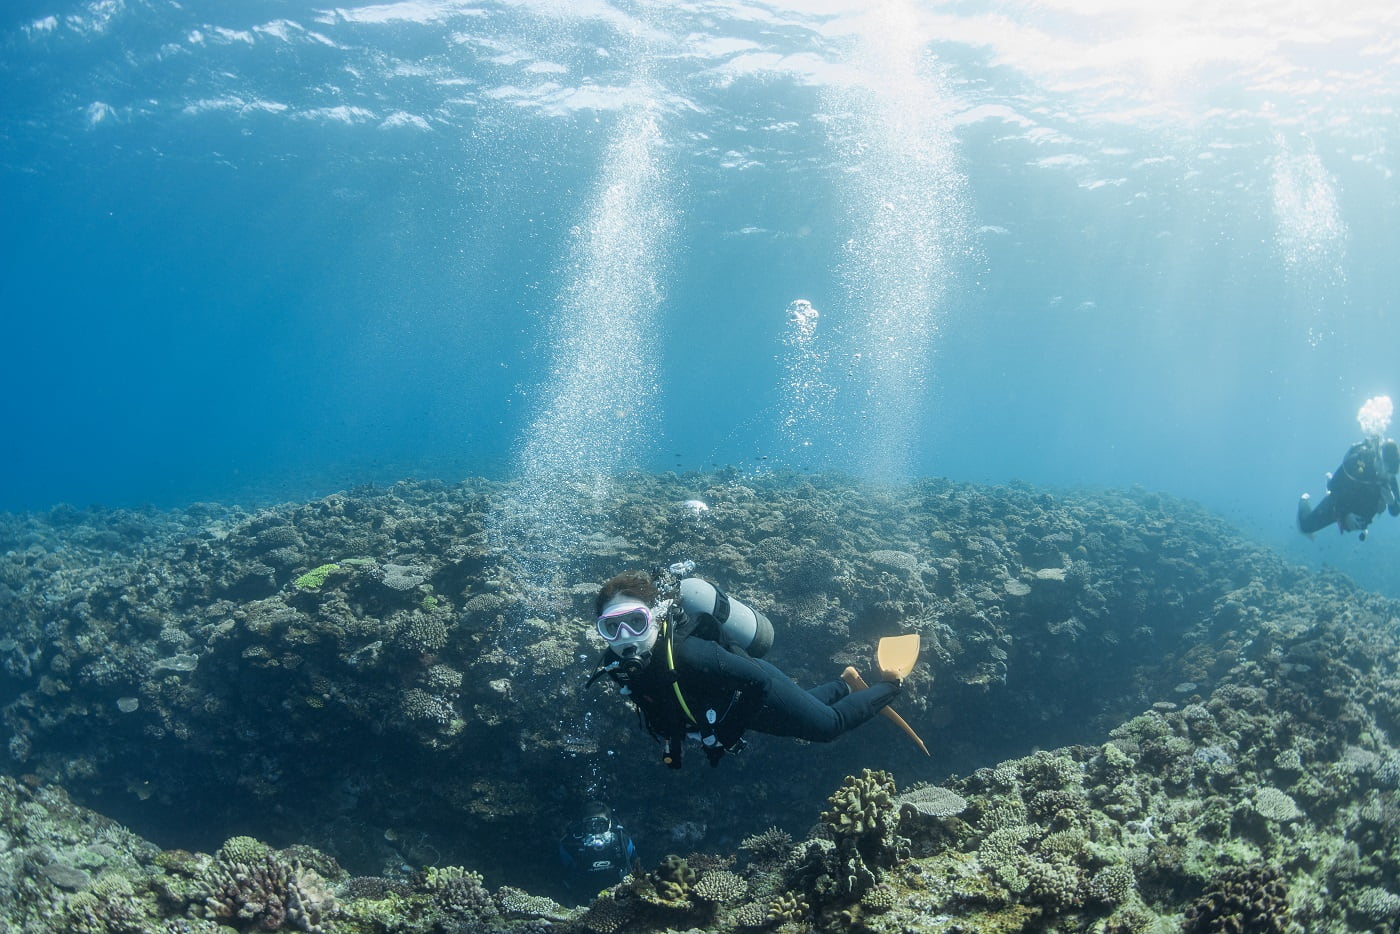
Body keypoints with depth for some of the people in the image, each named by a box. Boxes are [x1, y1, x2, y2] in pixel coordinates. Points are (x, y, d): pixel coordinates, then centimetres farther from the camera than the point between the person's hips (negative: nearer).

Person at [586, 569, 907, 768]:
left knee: (830, 724, 15)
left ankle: (890, 684, 37)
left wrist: (724, 731, -27)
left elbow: (757, 679, -35)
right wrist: (666, 725, 3)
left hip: (761, 692, -7)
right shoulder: (617, 664, -21)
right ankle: (843, 686, 57)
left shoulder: (687, 654, -44)